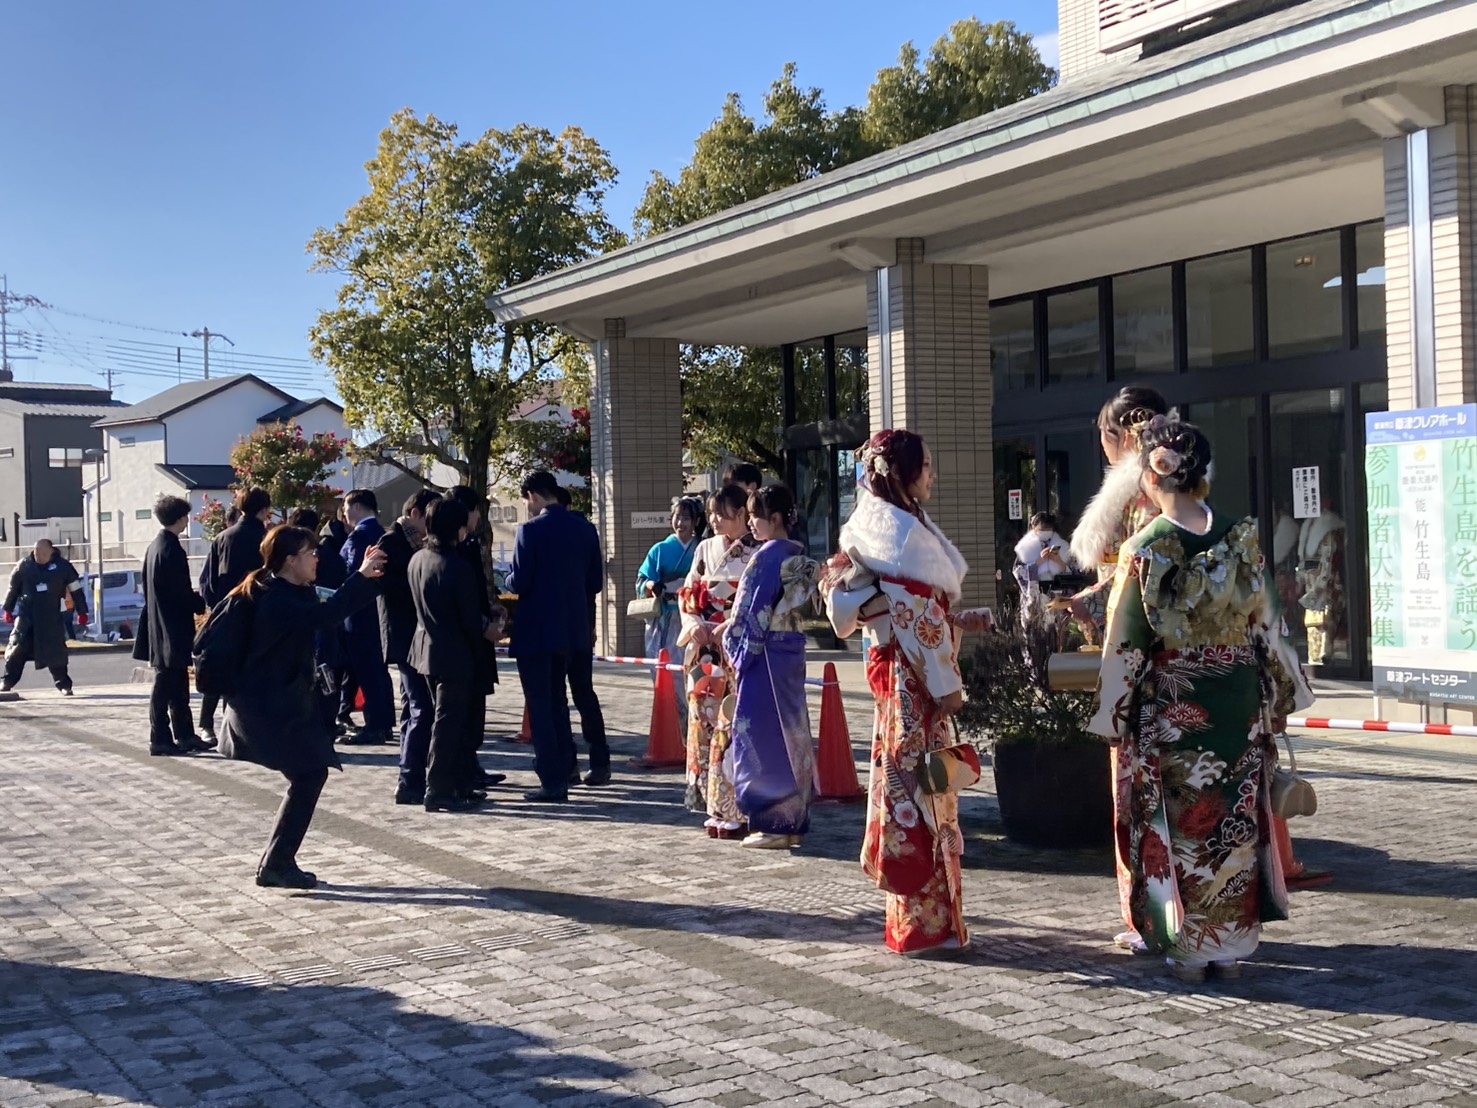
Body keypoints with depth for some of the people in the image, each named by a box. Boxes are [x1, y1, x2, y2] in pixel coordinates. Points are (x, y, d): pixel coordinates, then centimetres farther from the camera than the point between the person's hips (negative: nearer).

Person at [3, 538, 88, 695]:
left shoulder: (63, 566, -4)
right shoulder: (24, 565, -1)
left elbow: (76, 589, 3)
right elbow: (14, 587, 11)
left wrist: (82, 612, 5)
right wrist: (8, 610, 15)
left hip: (51, 617, -1)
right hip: (26, 615, 1)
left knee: (55, 651, -1)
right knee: (17, 648, -2)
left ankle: (64, 684, 7)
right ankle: (8, 682, 8)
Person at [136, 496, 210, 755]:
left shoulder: (154, 547, 11)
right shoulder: (172, 549, -17)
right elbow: (181, 593, -19)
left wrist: (194, 599, 14)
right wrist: (201, 603, -2)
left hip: (159, 626, 10)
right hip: (173, 628, -10)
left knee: (178, 684, 14)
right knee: (166, 684, -3)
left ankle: (185, 736, 19)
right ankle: (161, 739, 2)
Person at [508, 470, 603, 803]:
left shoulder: (531, 530, -14)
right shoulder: (585, 529, 4)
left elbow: (519, 583, -16)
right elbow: (595, 582, 6)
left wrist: (510, 582, 6)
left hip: (535, 631, -6)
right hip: (572, 629, 6)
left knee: (540, 705, 2)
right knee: (557, 700, 20)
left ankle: (552, 783, 1)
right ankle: (563, 771, 23)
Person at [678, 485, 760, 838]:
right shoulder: (705, 549, 14)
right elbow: (688, 595, 15)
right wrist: (693, 625, -2)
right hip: (705, 651, 5)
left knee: (735, 724, -8)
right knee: (706, 722, 4)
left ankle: (737, 811, -2)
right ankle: (717, 808, 11)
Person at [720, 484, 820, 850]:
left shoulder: (766, 557, -15)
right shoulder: (796, 557, 11)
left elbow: (753, 616, -15)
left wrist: (737, 655, -6)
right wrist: (729, 626, 17)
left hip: (764, 657, -9)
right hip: (791, 654, 9)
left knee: (763, 737, -2)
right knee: (790, 735, 11)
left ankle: (771, 823, 3)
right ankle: (793, 820, 17)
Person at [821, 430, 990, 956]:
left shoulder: (874, 526, 13)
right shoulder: (904, 529, -16)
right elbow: (917, 617, -19)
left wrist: (959, 618, 13)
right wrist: (947, 684, -15)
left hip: (896, 672, 10)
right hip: (914, 680, -10)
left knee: (906, 790, 14)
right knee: (922, 791, -4)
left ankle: (914, 918, 23)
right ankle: (926, 926, 2)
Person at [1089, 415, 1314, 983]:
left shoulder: (1144, 551, -13)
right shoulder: (1241, 539, -4)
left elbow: (1125, 644, -8)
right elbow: (1268, 625, 2)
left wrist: (1115, 718, 2)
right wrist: (1277, 698, 14)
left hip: (1171, 709, -3)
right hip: (1239, 704, 3)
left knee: (1178, 824, 8)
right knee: (1235, 821, 12)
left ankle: (1188, 949, 15)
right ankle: (1231, 945, 20)